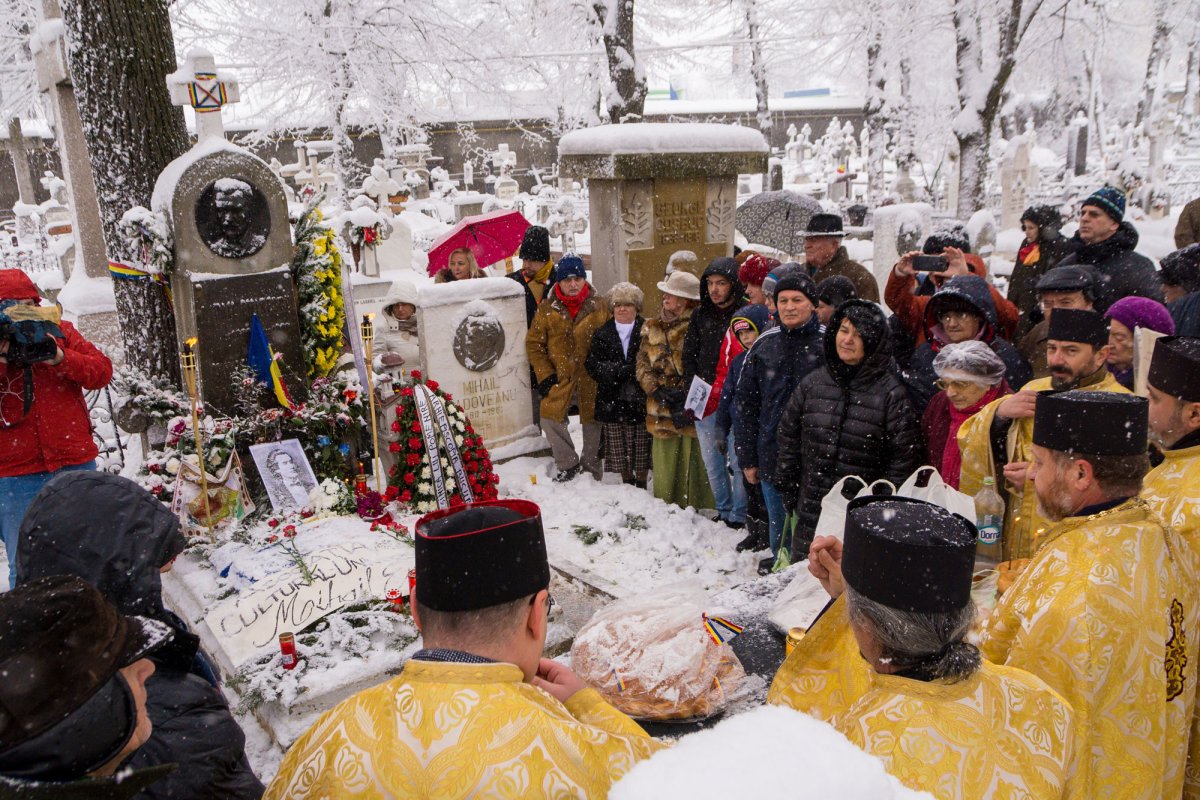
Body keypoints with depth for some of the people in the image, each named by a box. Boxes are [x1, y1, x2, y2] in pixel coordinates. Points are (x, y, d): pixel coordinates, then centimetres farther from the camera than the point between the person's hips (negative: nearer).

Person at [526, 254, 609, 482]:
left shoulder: (599, 307, -1)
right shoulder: (547, 310, 0)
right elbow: (534, 343, 2)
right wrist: (544, 375, -5)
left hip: (592, 379, -1)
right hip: (560, 378, 1)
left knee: (593, 422, 8)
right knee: (550, 419, -2)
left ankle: (590, 467, 29)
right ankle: (568, 464, 17)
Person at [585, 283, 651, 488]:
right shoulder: (602, 334, 9)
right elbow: (592, 364, 2)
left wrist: (618, 369, -17)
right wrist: (620, 370, -14)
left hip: (639, 399, -3)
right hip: (611, 400, 3)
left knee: (641, 446, 3)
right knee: (618, 446, 10)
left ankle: (641, 482, 19)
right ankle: (627, 481, 26)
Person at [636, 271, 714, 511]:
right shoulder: (652, 327, 13)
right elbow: (642, 365, 10)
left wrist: (688, 400, -16)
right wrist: (658, 390, -7)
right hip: (662, 413, 5)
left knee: (695, 471, -2)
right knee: (664, 472, 11)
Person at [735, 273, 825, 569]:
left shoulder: (828, 343, -5)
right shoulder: (764, 345, 5)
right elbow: (745, 404, 8)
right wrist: (747, 458, 6)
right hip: (772, 456, 3)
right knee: (779, 525, 15)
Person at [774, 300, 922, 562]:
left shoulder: (891, 393, -8)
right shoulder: (812, 383, 4)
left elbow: (905, 454, -6)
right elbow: (789, 436, 12)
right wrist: (787, 488, 10)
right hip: (810, 513, 4)